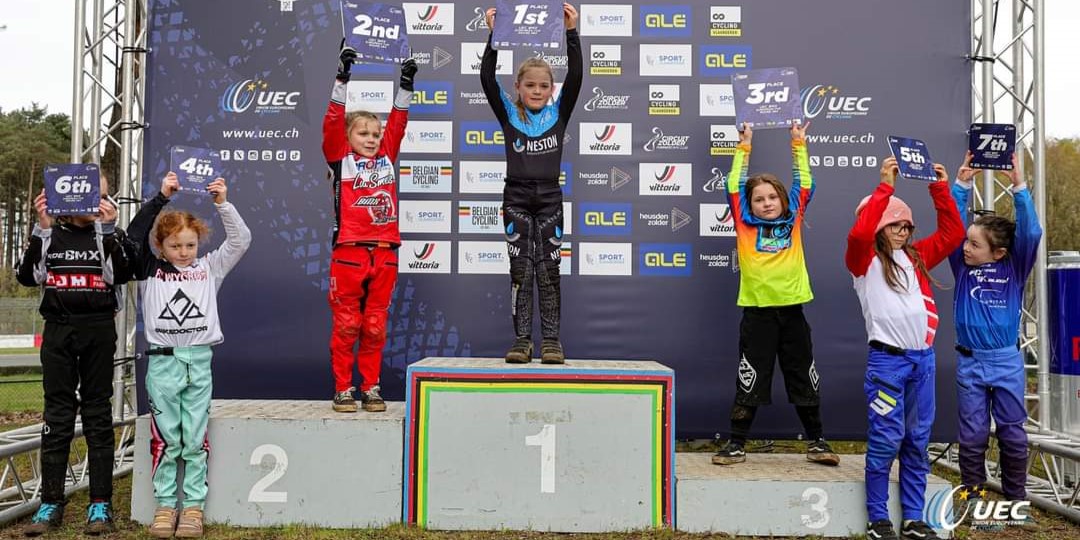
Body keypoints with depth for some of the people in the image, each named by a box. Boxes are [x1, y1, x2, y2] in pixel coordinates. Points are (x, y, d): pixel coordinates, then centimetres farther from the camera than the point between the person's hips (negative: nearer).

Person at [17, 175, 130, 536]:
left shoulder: (111, 234, 5)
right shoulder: (51, 233, 9)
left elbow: (122, 274, -11)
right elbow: (27, 276, -3)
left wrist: (107, 229, -17)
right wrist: (42, 228, -10)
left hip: (99, 332, -1)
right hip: (58, 331, 1)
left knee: (98, 414, 2)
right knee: (57, 415, 3)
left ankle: (100, 504, 5)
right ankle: (51, 503, 9)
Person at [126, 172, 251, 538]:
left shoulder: (209, 267, 10)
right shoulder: (150, 271, 7)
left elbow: (241, 240, 4)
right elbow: (133, 236, -5)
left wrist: (223, 204, -5)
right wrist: (161, 198, -7)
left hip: (199, 360, 1)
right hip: (162, 361, 0)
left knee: (195, 439, 4)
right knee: (165, 438, 4)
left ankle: (194, 505, 10)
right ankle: (165, 505, 13)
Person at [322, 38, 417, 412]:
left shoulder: (386, 157, 14)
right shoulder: (340, 158, 5)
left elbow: (398, 122, 16)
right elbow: (333, 121, -4)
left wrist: (405, 84, 11)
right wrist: (342, 78, -11)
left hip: (384, 253, 4)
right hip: (348, 252, -3)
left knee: (375, 326, 9)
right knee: (346, 324, 2)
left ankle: (371, 388, 17)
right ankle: (343, 388, 12)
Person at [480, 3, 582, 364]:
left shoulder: (558, 113, 6)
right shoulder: (509, 114, 4)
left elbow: (575, 76, -5)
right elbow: (487, 78, -6)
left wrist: (571, 33, -11)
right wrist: (494, 35, -13)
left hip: (549, 198, 1)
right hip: (516, 198, 0)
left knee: (549, 270, 3)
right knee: (520, 271, 0)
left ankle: (551, 340, 7)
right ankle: (522, 341, 5)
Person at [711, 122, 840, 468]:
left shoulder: (792, 222, 10)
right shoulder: (745, 226, 4)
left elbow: (803, 184, 13)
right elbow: (734, 186, 4)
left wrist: (798, 146, 14)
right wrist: (744, 147, 8)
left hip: (791, 311, 2)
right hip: (757, 313, -2)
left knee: (805, 380, 11)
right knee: (749, 383, 2)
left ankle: (816, 442, 23)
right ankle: (736, 444, 12)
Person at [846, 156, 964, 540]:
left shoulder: (917, 257, 15)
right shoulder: (866, 260, -2)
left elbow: (952, 233, 16)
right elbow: (860, 232, -21)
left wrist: (940, 189, 8)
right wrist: (886, 186, -19)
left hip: (923, 358, 6)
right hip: (887, 359, -6)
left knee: (917, 441, 9)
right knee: (886, 440, -3)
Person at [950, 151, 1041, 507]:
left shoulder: (1015, 268, -2)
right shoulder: (963, 267, 0)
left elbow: (1030, 233, -13)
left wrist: (1019, 188, -19)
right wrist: (961, 185, -12)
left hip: (1007, 361, 0)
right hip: (970, 362, 0)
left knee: (1013, 433, 8)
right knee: (973, 435, 6)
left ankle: (1016, 497, 21)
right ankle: (971, 495, 16)